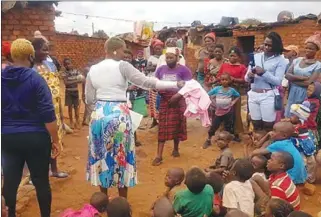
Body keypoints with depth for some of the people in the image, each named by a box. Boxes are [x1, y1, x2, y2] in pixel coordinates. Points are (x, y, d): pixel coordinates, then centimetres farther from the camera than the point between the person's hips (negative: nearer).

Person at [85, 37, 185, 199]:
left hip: (99, 114, 5)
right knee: (121, 157, 10)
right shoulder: (122, 66, -8)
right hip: (118, 115, -4)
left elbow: (89, 100, 9)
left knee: (101, 156, 16)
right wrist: (175, 84, -7)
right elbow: (147, 82, -11)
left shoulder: (93, 70, 7)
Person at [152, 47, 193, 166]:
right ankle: (159, 155, 1)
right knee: (162, 128, -1)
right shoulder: (161, 69, 7)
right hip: (164, 101, 2)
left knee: (177, 126, 10)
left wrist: (177, 95, -20)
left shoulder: (183, 70, -5)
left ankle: (175, 149, 32)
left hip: (178, 101, -2)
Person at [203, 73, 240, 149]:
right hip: (219, 111, -1)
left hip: (228, 112, 1)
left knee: (228, 127, 11)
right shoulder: (217, 89, -7)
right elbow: (208, 95, -1)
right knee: (213, 126, 3)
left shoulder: (232, 90, -4)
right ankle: (208, 140, 18)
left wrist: (233, 102, -4)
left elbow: (238, 96, 10)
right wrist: (213, 102, -7)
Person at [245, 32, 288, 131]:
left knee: (268, 126, 2)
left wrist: (263, 73, -20)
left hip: (268, 95, -4)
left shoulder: (281, 60, -2)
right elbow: (246, 78, 9)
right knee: (256, 125, 13)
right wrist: (249, 76, -14)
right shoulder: (256, 56, 10)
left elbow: (278, 81, -12)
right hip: (253, 94, 4)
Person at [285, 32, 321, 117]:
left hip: (304, 95, -4)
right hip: (292, 93, 4)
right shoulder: (297, 60, 5)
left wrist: (293, 79, -9)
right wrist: (302, 77, -15)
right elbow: (287, 75, -4)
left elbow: (308, 83, -17)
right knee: (288, 116, 11)